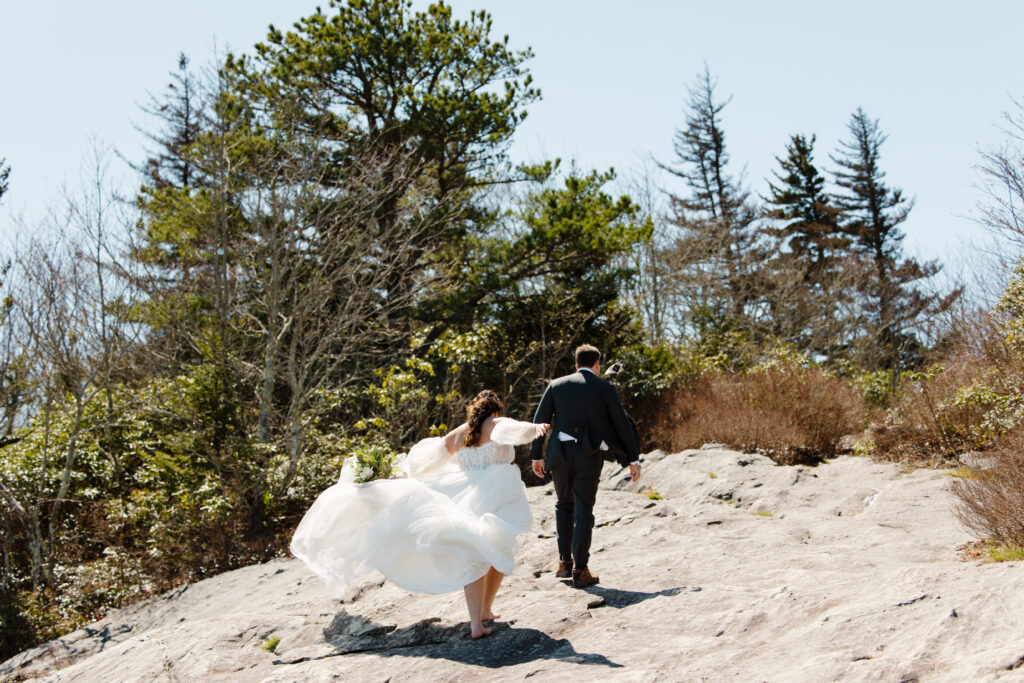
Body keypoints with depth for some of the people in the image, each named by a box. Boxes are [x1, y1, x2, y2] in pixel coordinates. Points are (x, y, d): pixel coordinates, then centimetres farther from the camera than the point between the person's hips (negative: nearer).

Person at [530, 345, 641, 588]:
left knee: (564, 506, 20)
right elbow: (622, 424, 4)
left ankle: (565, 562, 19)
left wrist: (537, 455, 10)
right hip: (588, 455, -2)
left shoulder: (556, 385, 8)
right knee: (583, 511, 3)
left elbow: (540, 420, 5)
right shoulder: (605, 388, 3)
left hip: (559, 453, 2)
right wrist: (633, 458, 10)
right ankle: (580, 570, 3)